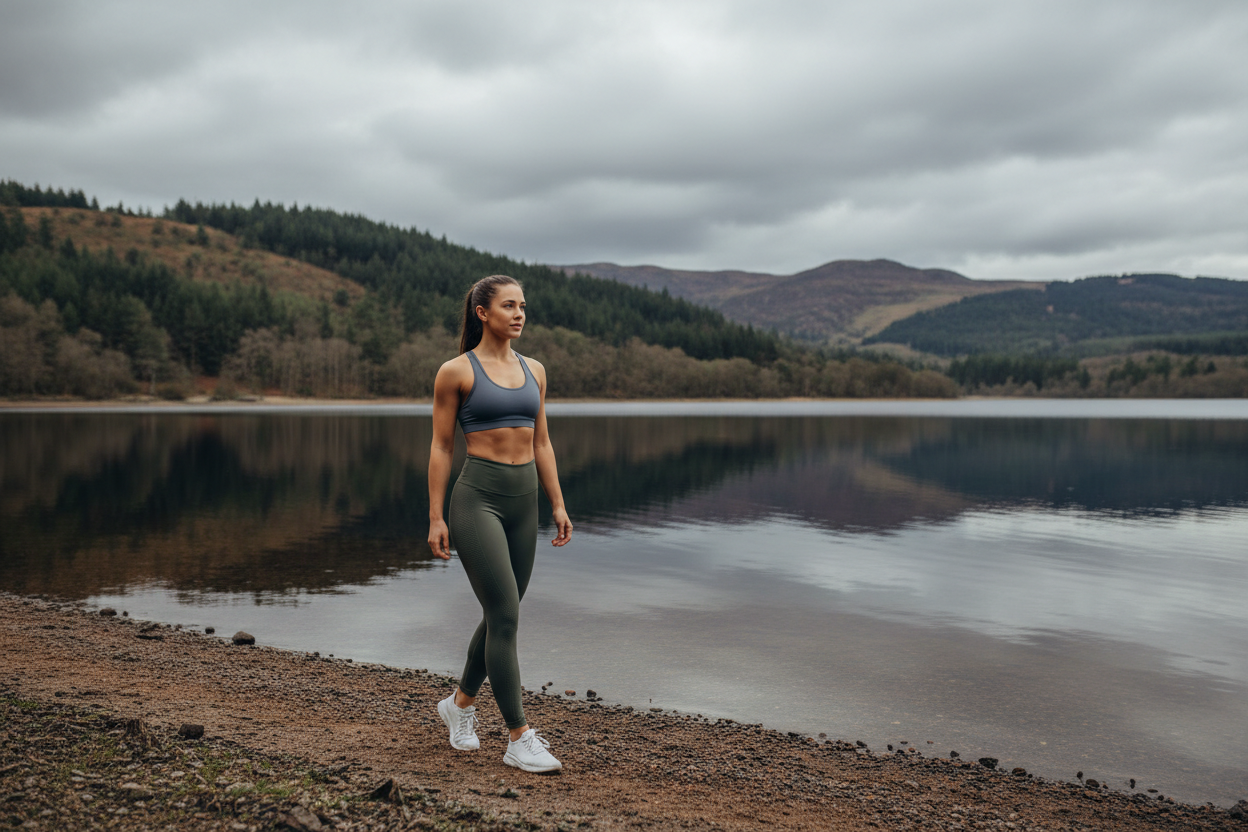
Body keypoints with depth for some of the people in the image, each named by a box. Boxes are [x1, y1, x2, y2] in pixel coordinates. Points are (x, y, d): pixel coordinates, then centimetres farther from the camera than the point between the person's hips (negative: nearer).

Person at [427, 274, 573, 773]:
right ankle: (520, 740, 0)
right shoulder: (457, 371, -4)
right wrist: (436, 517, -6)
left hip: (524, 498, 6)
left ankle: (460, 704, 36)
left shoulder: (534, 370, 12)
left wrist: (558, 504, 10)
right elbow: (441, 446, -3)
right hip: (478, 497, -6)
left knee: (501, 616, 13)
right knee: (505, 615, -9)